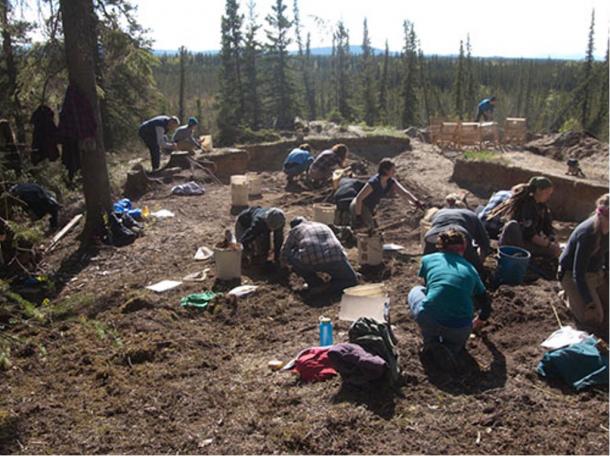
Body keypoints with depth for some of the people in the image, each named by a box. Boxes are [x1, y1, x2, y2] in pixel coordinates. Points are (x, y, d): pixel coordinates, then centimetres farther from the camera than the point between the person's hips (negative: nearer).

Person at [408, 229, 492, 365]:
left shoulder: (428, 259, 12)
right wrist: (478, 321, 47)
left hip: (430, 322, -3)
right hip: (460, 331, 3)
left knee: (415, 291, 29)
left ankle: (431, 344, 13)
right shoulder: (470, 269, 16)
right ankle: (451, 346, 6)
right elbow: (486, 306, 26)